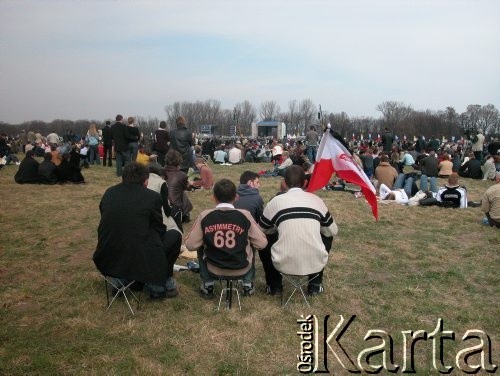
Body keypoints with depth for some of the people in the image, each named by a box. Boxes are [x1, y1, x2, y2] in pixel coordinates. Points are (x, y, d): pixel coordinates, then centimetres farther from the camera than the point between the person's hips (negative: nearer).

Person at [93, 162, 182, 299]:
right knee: (175, 235, 16)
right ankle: (159, 284, 20)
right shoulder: (153, 197, -7)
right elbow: (159, 230, 4)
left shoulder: (109, 192, 6)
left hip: (106, 261, 6)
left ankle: (120, 279, 29)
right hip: (141, 261, -6)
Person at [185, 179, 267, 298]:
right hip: (242, 269, 0)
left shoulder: (204, 216, -11)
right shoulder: (245, 215, -12)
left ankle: (207, 286, 26)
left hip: (213, 269, 0)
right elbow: (262, 244, -8)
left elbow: (191, 245, -7)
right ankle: (247, 285, 28)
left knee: (201, 249, 27)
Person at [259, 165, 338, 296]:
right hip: (316, 263, 1)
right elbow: (333, 231, 17)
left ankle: (274, 285, 26)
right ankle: (315, 284, 29)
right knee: (327, 236, 32)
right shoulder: (317, 200, 5)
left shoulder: (276, 201, 1)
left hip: (284, 264, -1)